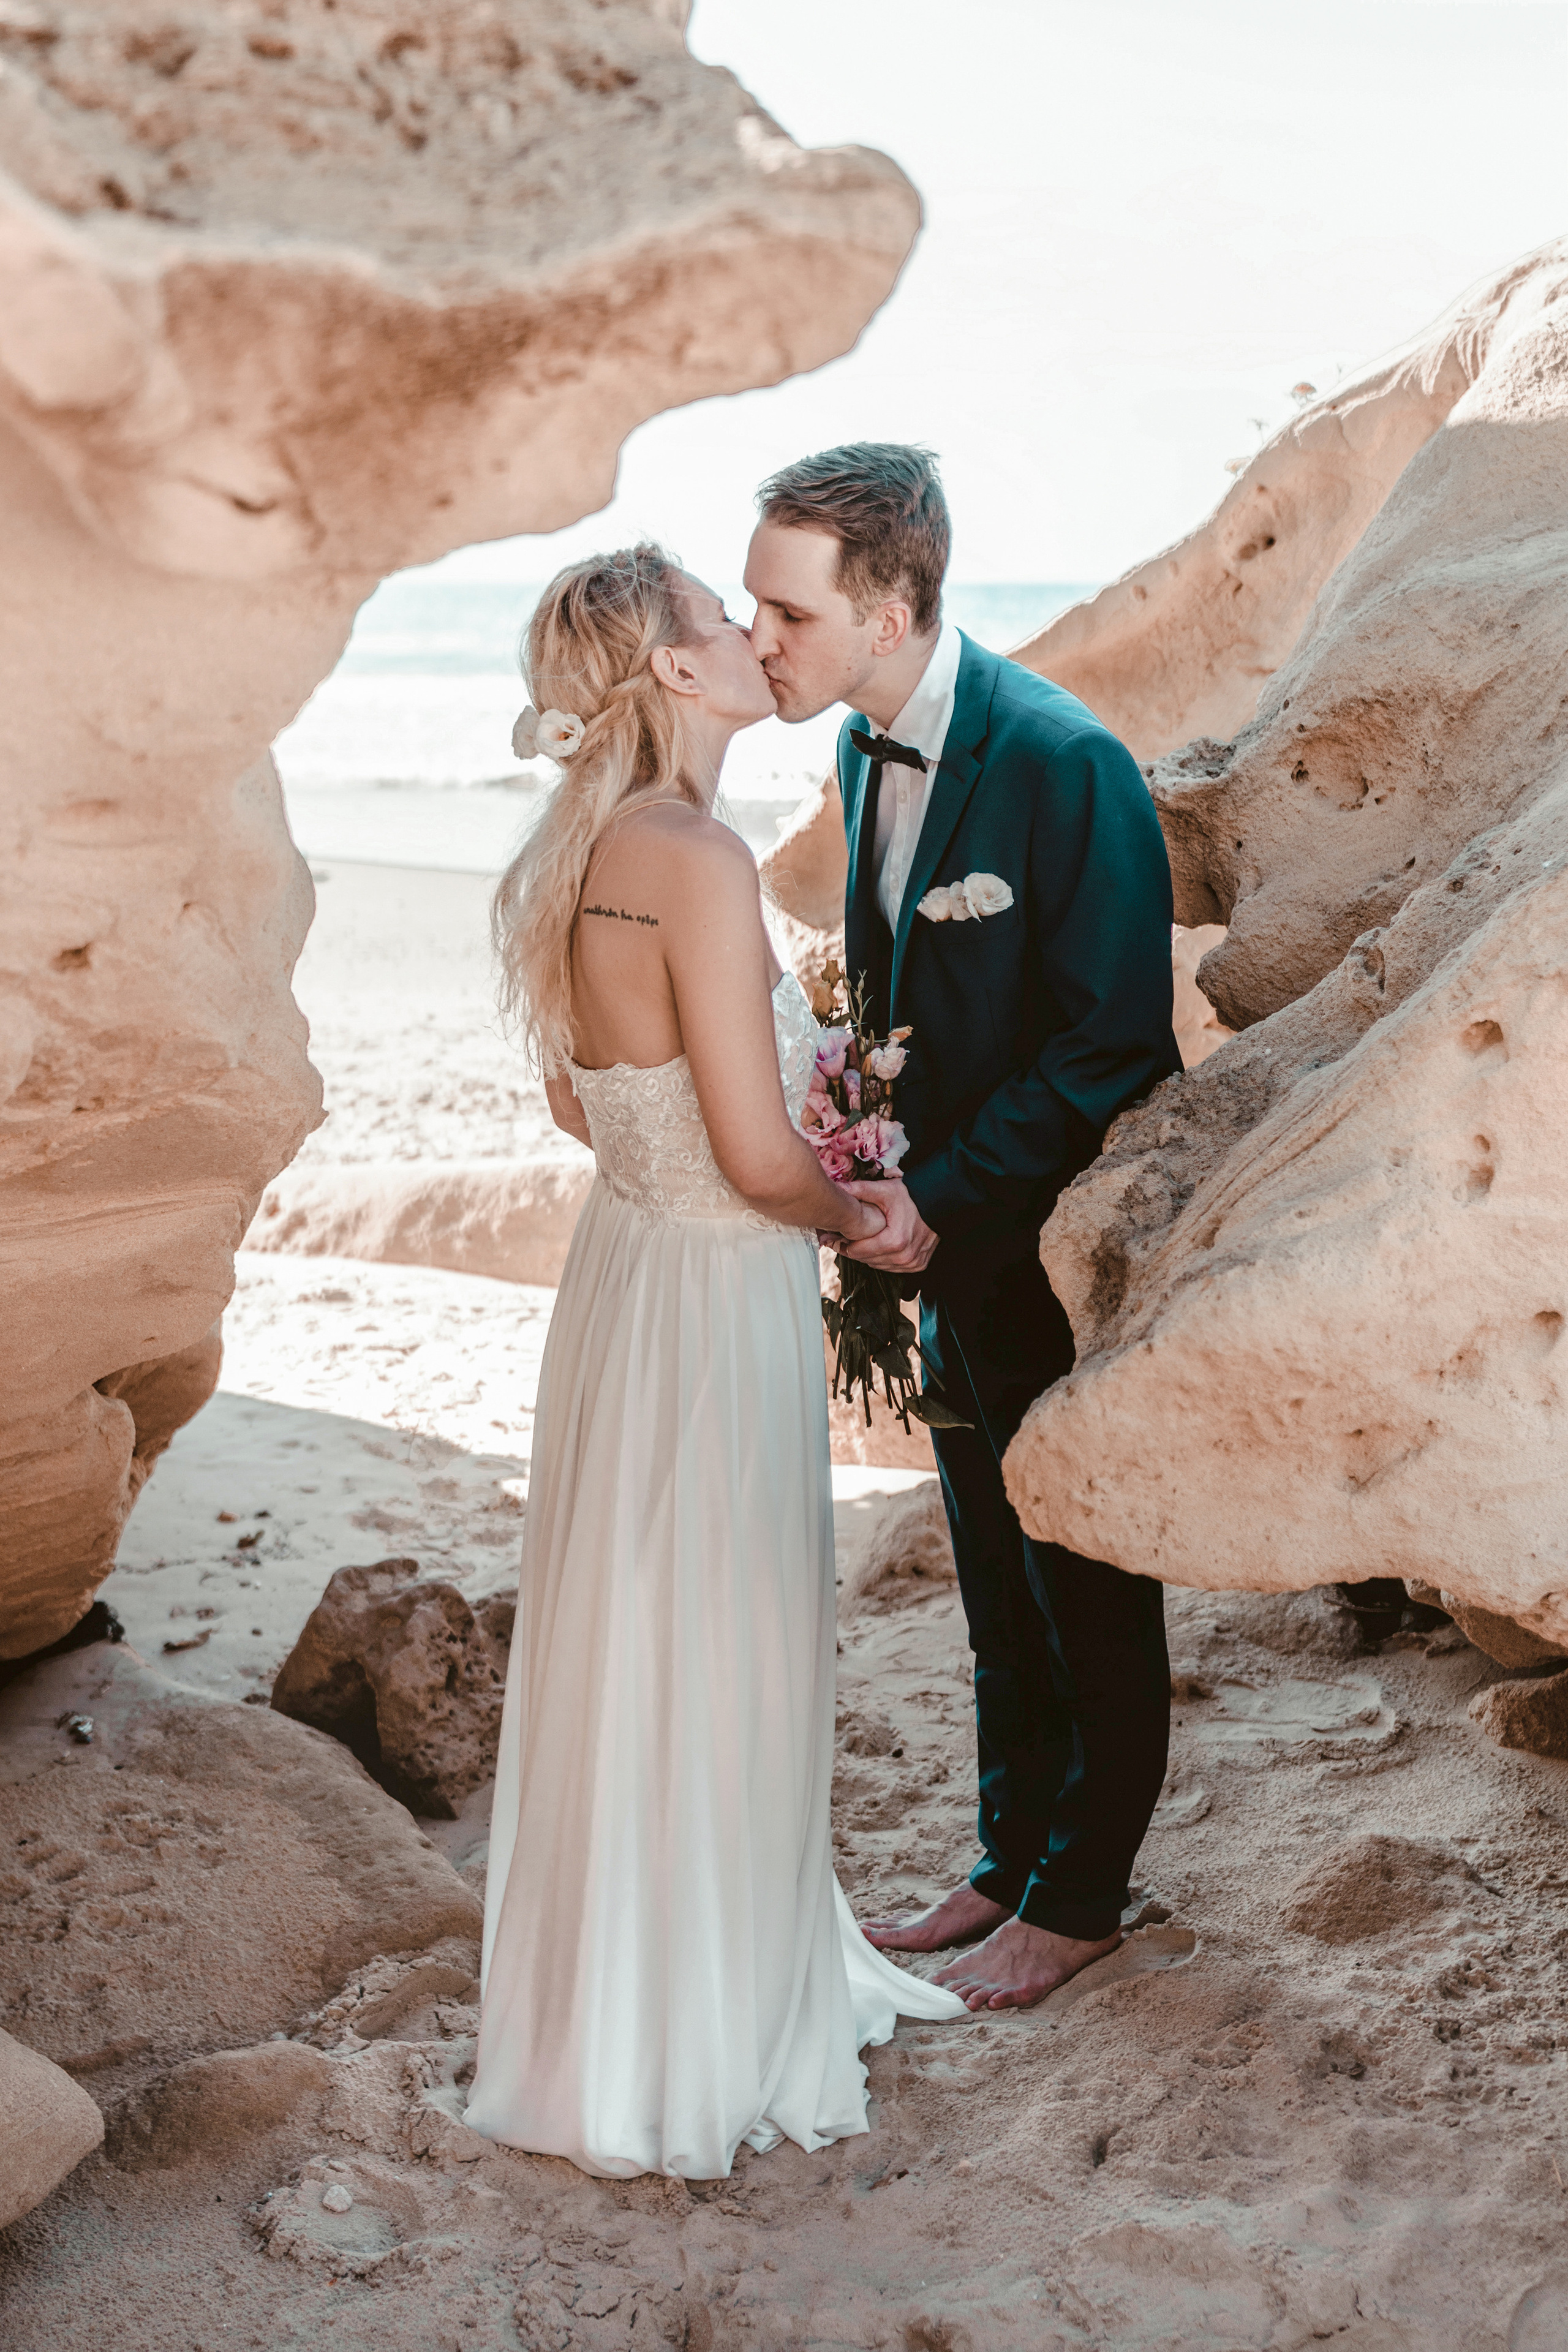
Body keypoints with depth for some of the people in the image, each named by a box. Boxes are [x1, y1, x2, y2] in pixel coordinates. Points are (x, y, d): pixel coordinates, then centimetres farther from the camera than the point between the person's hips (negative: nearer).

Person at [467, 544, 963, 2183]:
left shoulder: (582, 855, 4)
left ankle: (620, 2012, 41)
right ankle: (697, 2057, 25)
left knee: (633, 1646, 21)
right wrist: (852, 1213, -5)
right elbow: (760, 1156, -24)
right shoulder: (701, 861, -24)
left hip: (623, 1266, 9)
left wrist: (798, 1082, 11)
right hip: (717, 1307, -9)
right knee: (712, 1675, 6)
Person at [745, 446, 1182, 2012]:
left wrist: (939, 1200, -21)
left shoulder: (1064, 765, -23)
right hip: (955, 1236, 8)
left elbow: (1113, 1041, -21)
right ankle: (1011, 1860, 37)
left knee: (1089, 1587, 9)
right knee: (996, 1574, 20)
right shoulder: (867, 745, 3)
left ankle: (1079, 1900, 27)